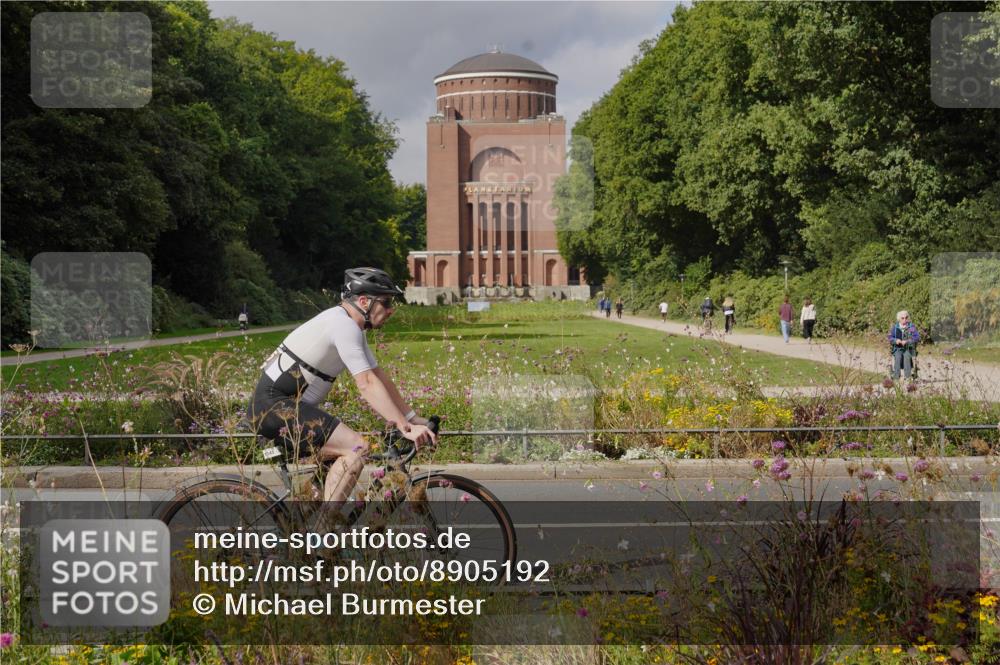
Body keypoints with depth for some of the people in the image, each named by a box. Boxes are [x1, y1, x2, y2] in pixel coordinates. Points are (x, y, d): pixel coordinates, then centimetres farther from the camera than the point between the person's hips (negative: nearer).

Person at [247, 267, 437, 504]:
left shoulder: (351, 327, 15)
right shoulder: (344, 325, -17)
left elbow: (380, 378, 15)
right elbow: (367, 385, -23)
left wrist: (415, 420, 9)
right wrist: (406, 428, -25)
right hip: (275, 405, -11)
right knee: (357, 447, -19)